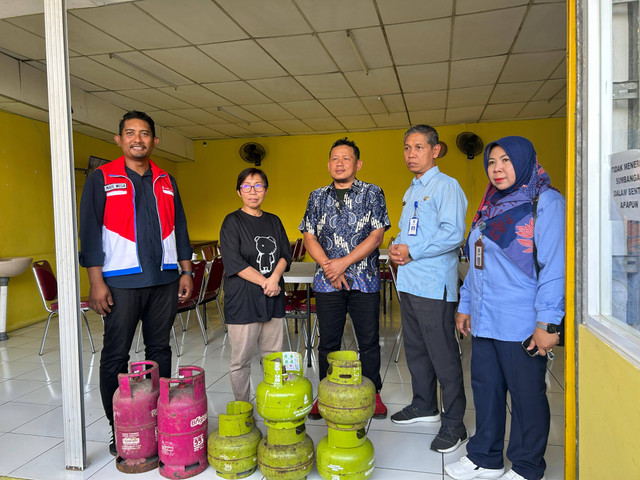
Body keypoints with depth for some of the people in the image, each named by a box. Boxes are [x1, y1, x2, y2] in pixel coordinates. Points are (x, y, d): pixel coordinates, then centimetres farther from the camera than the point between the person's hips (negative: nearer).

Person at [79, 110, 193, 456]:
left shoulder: (165, 181, 13)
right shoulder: (101, 179, 2)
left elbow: (179, 228, 15)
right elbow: (90, 233, -3)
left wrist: (186, 271, 9)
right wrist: (96, 281, -9)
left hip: (164, 279, 4)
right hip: (121, 281, -3)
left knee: (160, 349, 10)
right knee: (115, 355, 2)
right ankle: (118, 428, 14)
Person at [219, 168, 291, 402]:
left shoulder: (274, 221, 12)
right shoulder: (232, 222, -3)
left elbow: (285, 253, 8)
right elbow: (234, 263, -12)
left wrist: (275, 277, -11)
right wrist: (265, 282, -14)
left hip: (273, 299, 5)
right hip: (243, 300, -4)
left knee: (273, 357, 10)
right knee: (241, 361, 3)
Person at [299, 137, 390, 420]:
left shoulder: (372, 193, 2)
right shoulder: (317, 197, 9)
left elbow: (376, 236, -6)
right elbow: (309, 237, 5)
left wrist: (344, 262, -14)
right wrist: (329, 267, -9)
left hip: (365, 280, -2)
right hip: (327, 282, 2)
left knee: (369, 341, 8)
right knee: (328, 342, 11)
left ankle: (373, 393, 26)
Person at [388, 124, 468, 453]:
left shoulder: (446, 186, -9)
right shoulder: (412, 191, 19)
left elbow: (453, 234, -20)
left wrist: (412, 251, -16)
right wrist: (395, 247, 4)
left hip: (434, 287, -9)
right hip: (409, 282, 9)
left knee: (443, 356, -1)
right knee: (415, 349, 18)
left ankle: (453, 423, 13)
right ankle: (424, 406, 35)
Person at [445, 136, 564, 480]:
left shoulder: (546, 202, -7)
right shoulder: (490, 207, 16)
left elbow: (555, 265, -15)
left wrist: (547, 322, -19)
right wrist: (465, 305, 19)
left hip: (522, 324, -7)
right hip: (484, 321, 7)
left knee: (527, 396, 8)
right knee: (485, 388, 14)